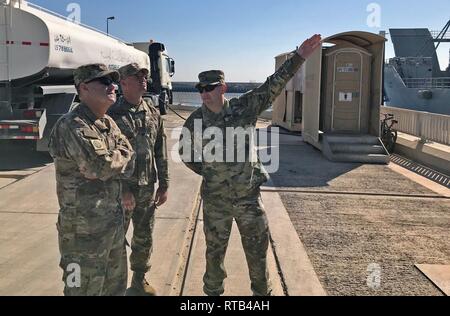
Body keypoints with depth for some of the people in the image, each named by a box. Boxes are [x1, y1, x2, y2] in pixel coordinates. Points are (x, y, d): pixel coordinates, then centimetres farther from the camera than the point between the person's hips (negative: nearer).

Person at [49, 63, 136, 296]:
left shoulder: (109, 124, 9)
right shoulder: (71, 127, -19)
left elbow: (127, 162, 6)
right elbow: (103, 165, -27)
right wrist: (121, 154, -7)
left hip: (115, 222, 8)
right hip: (84, 230, -8)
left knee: (116, 285, 21)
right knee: (86, 288, 7)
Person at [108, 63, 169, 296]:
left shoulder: (153, 113, 7)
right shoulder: (112, 114, -9)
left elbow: (161, 152, 10)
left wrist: (164, 184, 9)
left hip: (147, 188, 5)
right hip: (120, 188, -5)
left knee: (144, 238, 17)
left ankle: (139, 281, 37)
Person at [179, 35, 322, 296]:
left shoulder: (244, 107, -7)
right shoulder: (196, 121, -5)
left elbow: (274, 85, -11)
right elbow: (186, 152, 10)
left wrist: (299, 57, -17)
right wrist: (207, 171, 5)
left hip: (249, 196, 0)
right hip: (215, 200, 0)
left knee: (257, 250, 13)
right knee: (215, 251, 14)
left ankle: (263, 292, 35)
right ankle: (213, 291, 37)